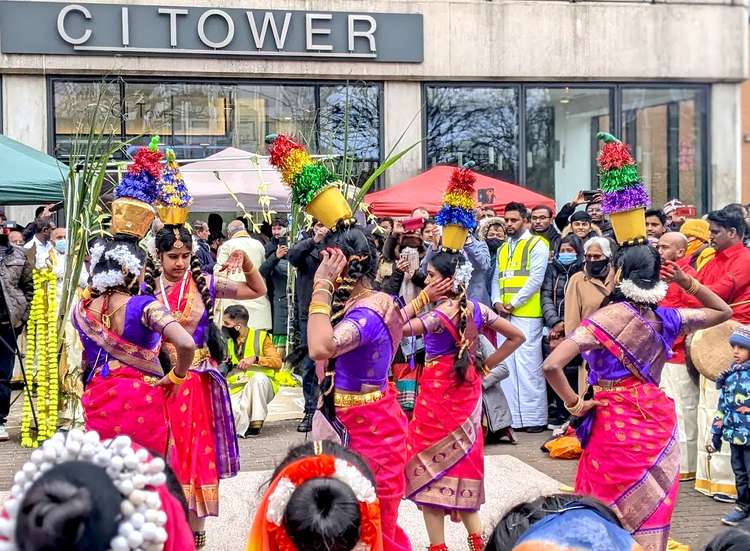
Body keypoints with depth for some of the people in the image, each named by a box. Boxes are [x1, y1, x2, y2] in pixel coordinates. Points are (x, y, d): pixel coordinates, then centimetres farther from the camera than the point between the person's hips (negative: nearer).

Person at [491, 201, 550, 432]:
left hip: (526, 313, -7)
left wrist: (513, 304, -10)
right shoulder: (503, 248, 21)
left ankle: (535, 418, -3)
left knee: (528, 365, -8)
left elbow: (536, 279, -9)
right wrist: (497, 302, 0)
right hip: (503, 314, 7)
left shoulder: (536, 245, -1)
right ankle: (513, 417, 11)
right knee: (507, 365, 6)